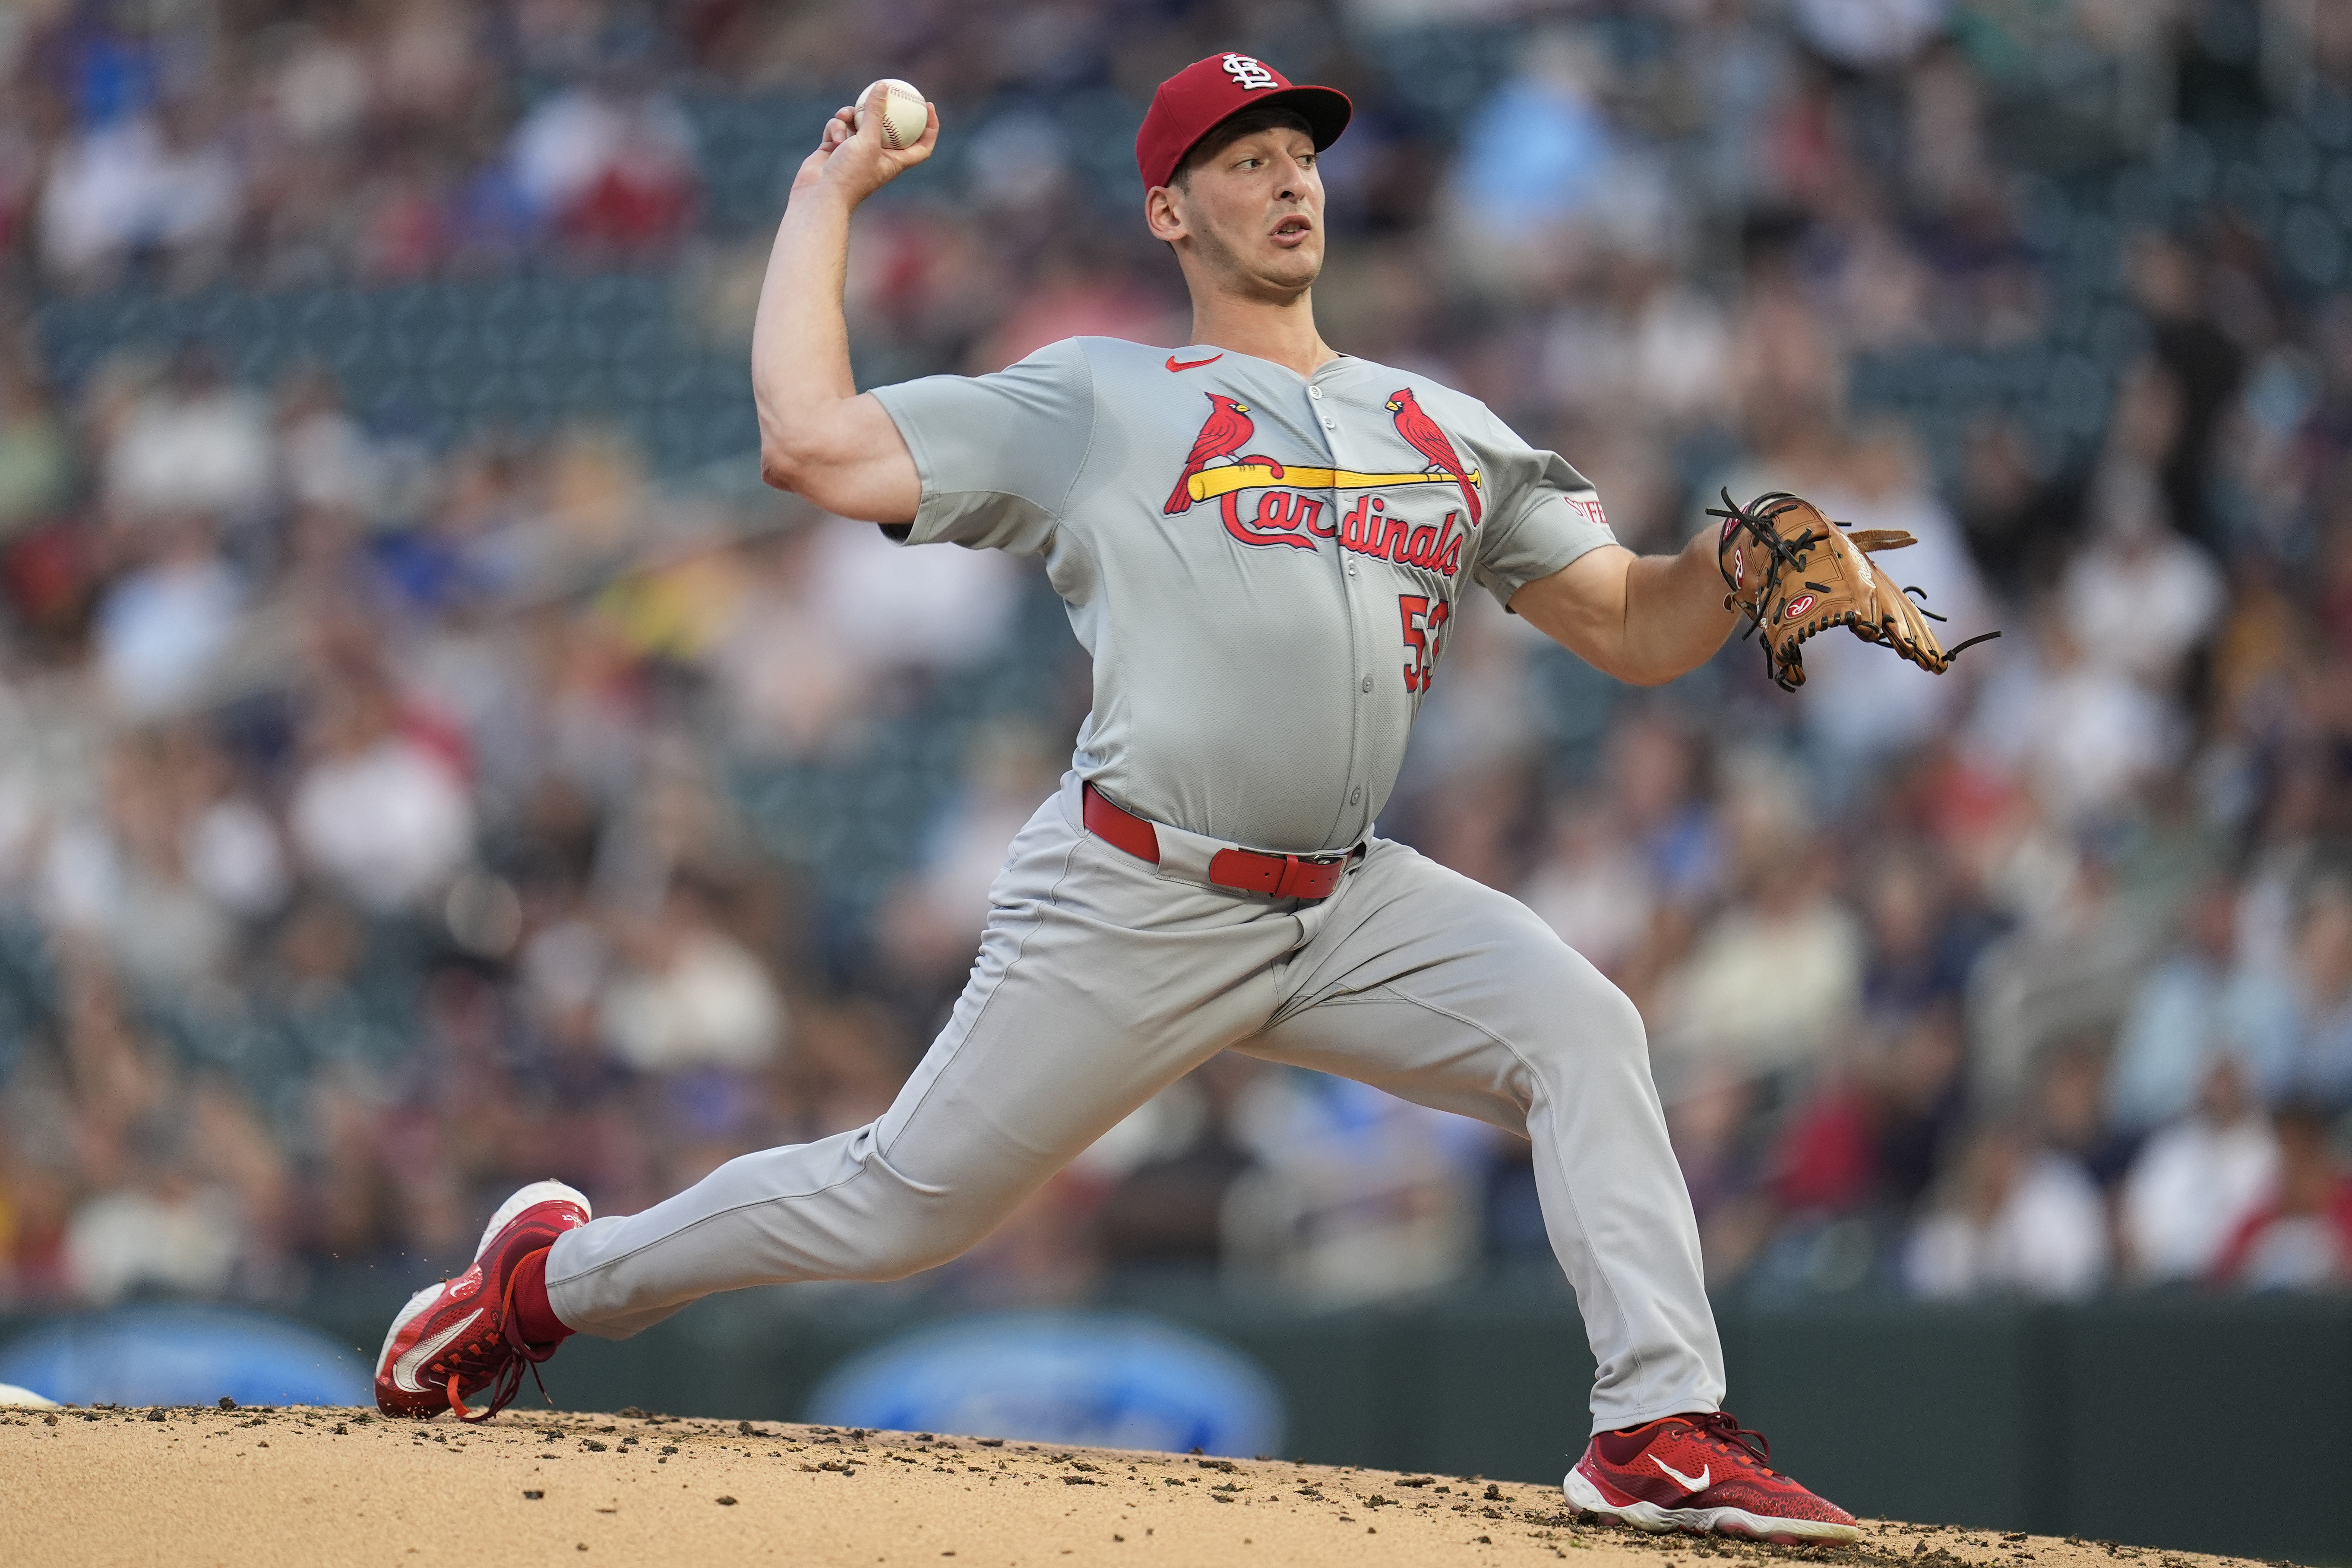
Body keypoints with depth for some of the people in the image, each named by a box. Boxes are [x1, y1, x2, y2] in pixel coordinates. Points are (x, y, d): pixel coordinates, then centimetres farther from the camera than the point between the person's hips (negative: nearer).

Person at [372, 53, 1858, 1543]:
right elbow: (814, 441, -3)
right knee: (900, 1209, 0)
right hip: (1133, 908, -4)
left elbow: (1641, 629, 14)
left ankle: (1663, 1432, -21)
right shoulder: (1096, 402, 5)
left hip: (1348, 906, 4)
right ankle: (553, 1275, 24)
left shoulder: (1449, 431, 17)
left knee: (1580, 1028, -20)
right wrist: (826, 199, 6)